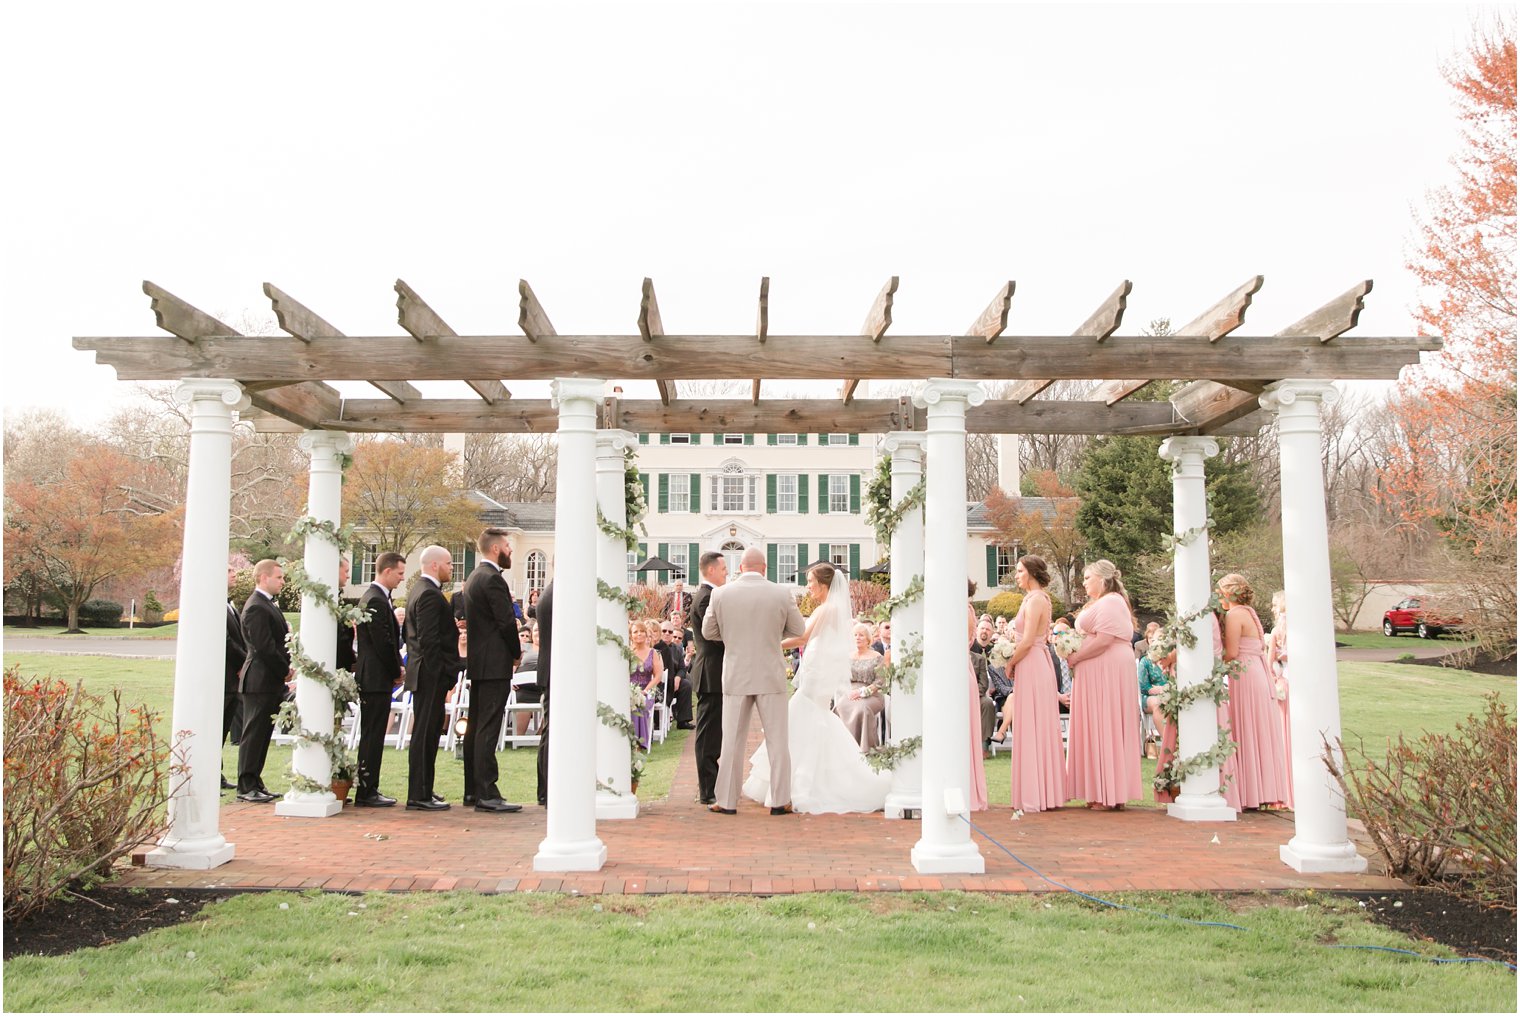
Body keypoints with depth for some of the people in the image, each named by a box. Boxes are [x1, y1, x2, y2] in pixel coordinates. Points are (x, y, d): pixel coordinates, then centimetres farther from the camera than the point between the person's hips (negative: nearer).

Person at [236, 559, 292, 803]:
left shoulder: (268, 605, 17)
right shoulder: (256, 607, -15)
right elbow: (264, 647, -20)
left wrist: (286, 668, 6)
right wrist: (285, 671, -11)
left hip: (272, 682, 10)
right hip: (260, 681, -10)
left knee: (262, 735, 13)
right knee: (253, 734, -3)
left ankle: (254, 783, 19)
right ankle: (246, 787, 3)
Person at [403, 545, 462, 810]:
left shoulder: (420, 590, 17)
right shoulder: (429, 594, -16)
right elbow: (429, 640, -21)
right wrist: (443, 675, -20)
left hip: (425, 673, 11)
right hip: (431, 676, -11)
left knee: (427, 734, 14)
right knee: (424, 734, -6)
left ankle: (423, 791, 21)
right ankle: (419, 796, -2)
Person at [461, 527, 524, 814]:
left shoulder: (474, 577, 17)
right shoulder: (493, 578, -14)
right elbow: (507, 621, -18)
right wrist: (516, 653, -2)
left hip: (476, 662, 10)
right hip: (495, 664, -10)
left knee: (475, 728, 13)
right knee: (488, 729, -9)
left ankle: (472, 790, 19)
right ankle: (487, 794, -9)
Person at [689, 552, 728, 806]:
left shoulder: (706, 595, 17)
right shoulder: (707, 597, -15)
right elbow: (719, 636, -21)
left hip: (710, 674, 11)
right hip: (712, 674, -11)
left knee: (710, 734, 15)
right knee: (709, 735, -6)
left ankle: (708, 787, 23)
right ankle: (707, 792, -2)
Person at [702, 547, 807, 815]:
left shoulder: (721, 594, -4)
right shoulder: (781, 595, -5)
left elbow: (708, 632, 6)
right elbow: (798, 630, 6)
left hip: (736, 677, 1)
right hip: (771, 677, -1)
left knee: (732, 741, 9)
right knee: (777, 741, 7)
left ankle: (727, 801, 13)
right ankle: (780, 801, 10)